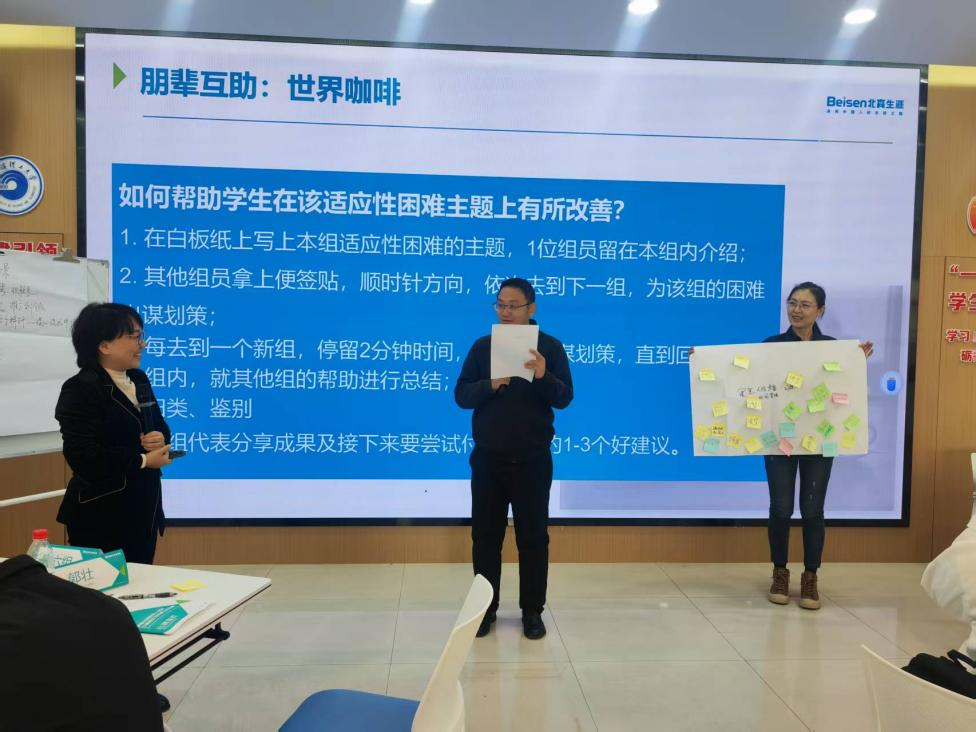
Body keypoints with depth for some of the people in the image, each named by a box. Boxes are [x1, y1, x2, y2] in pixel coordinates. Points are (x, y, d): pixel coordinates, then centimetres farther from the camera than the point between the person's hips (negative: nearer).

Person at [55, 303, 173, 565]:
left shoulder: (138, 380, 10)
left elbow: (160, 427, 17)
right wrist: (143, 461, -15)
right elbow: (85, 458, -23)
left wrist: (160, 439, -7)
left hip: (143, 508, 8)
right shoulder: (81, 390, -15)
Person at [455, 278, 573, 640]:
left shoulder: (550, 347, -1)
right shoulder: (482, 346, 4)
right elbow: (461, 395, -2)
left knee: (533, 535, 7)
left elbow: (564, 398, -8)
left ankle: (532, 612, 21)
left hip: (532, 460, -1)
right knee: (485, 534, 8)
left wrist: (543, 377, -27)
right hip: (488, 458, 2)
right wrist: (490, 385, -21)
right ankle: (485, 609, 23)